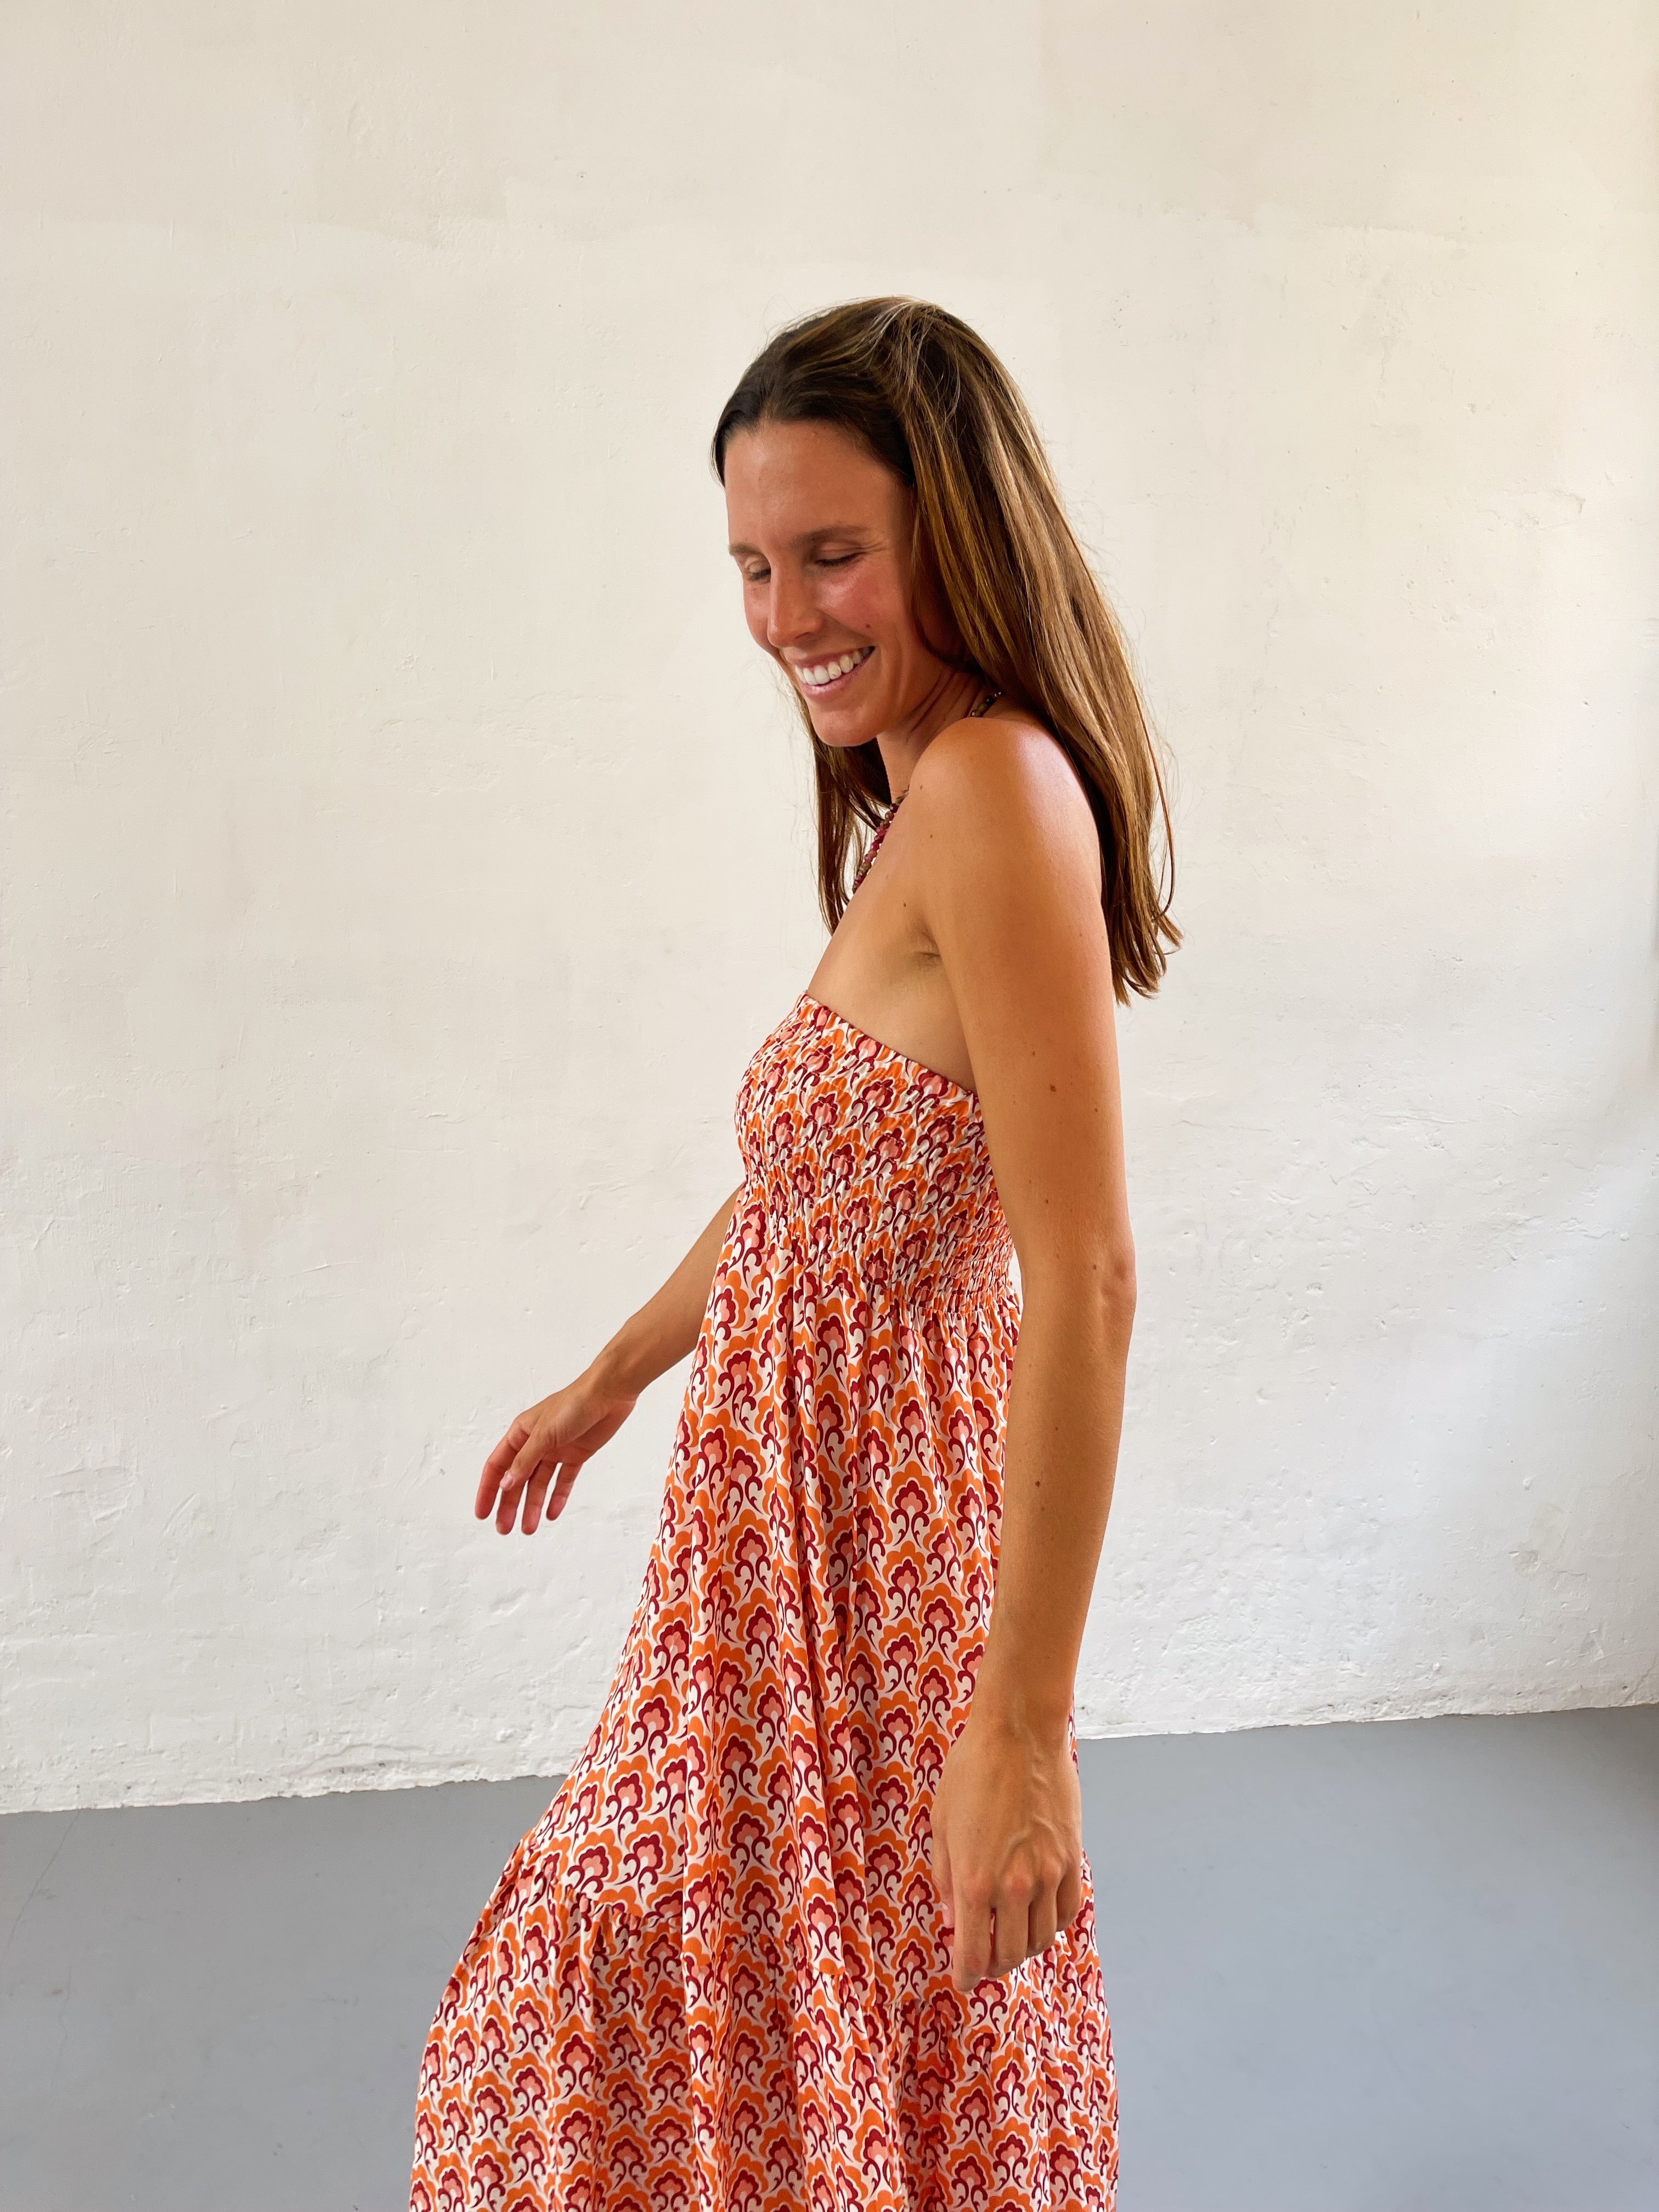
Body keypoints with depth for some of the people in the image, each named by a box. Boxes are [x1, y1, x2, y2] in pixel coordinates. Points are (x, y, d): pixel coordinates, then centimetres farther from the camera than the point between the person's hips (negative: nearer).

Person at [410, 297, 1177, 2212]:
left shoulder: (996, 785, -21)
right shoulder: (917, 806, 8)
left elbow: (1085, 1286, -26)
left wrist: (1024, 1728, -24)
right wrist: (614, 1375, 27)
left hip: (879, 1519, -9)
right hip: (796, 1496, 9)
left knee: (886, 2052, 13)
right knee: (646, 1983, 26)